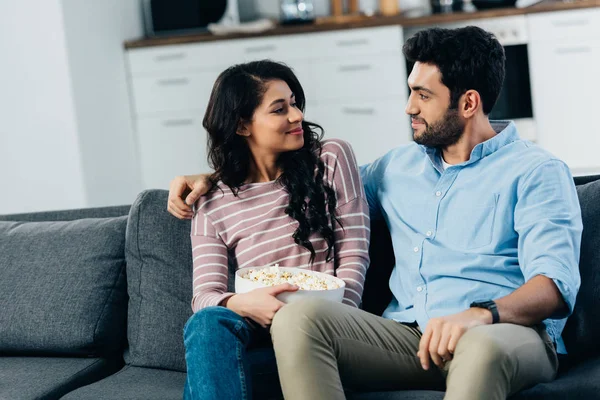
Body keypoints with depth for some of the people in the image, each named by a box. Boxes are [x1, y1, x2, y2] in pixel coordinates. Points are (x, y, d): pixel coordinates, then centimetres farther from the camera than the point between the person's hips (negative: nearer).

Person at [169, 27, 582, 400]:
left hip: (507, 332, -5)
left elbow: (556, 284, -10)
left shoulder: (536, 171, 4)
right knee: (298, 316, -24)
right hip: (405, 335, 5)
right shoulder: (400, 166, 23)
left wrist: (482, 314, -31)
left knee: (483, 346, -43)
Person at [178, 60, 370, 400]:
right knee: (209, 322, -34)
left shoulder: (332, 159, 6)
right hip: (260, 333, 3)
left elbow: (353, 258, 2)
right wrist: (242, 304, -27)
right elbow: (205, 297, -2)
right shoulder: (213, 203, 9)